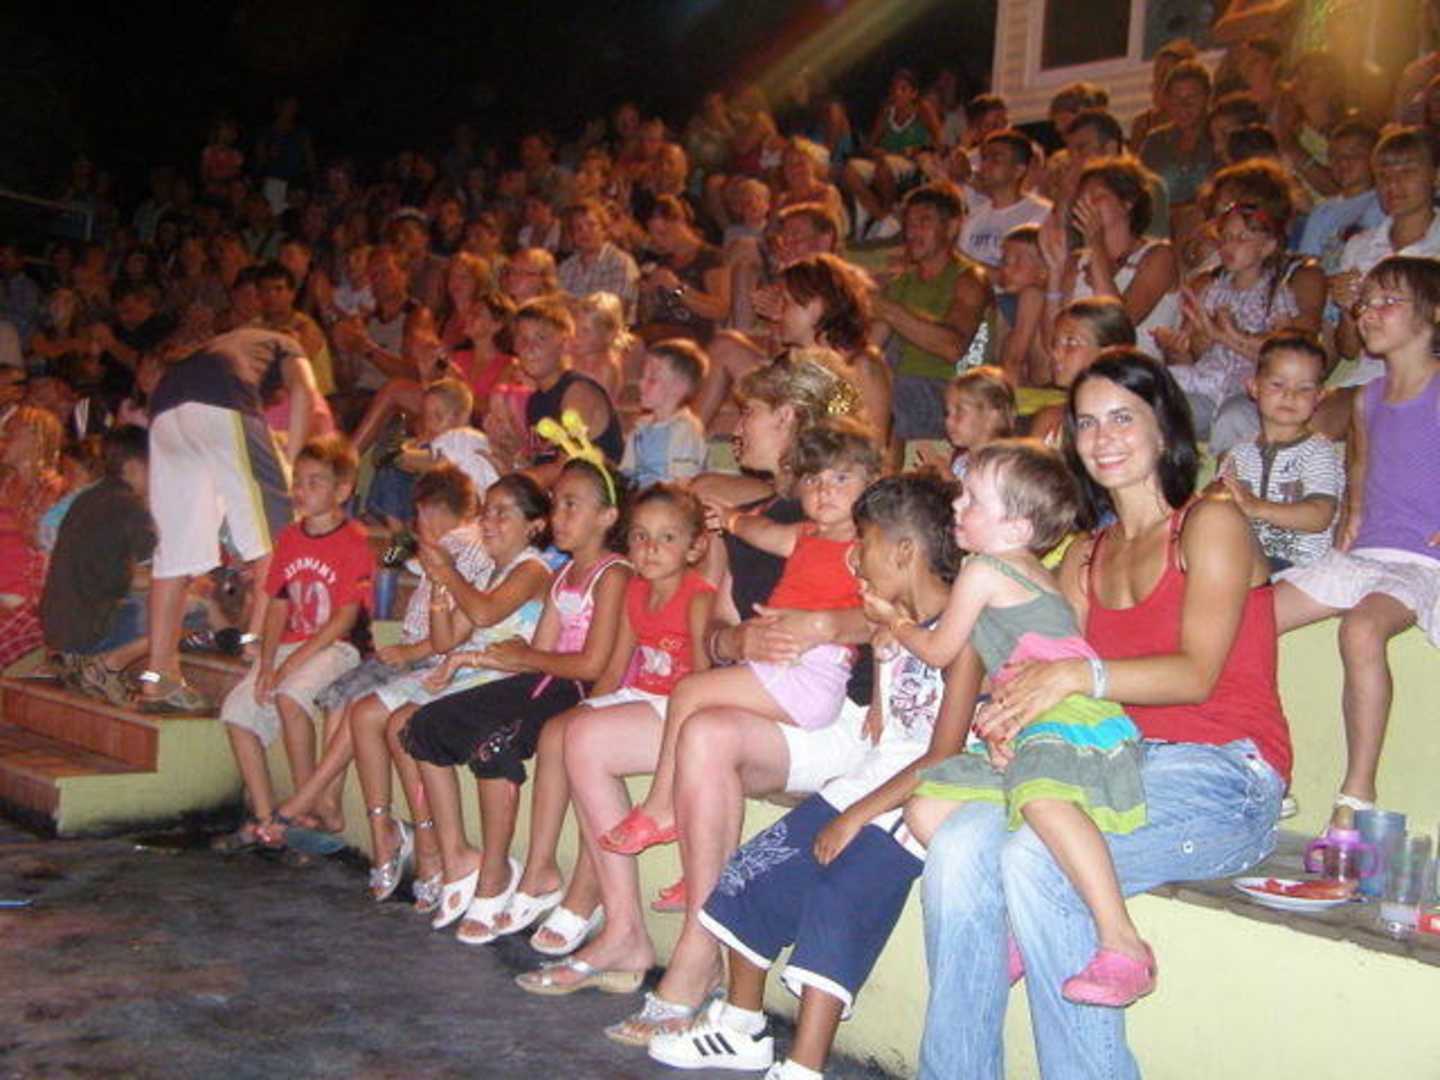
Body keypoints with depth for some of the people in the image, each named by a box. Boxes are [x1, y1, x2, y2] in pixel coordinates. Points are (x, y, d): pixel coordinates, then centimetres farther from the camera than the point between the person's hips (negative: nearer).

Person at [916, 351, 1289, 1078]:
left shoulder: (1211, 523, 1)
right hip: (1118, 764, 5)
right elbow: (1056, 680, 11)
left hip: (1222, 774, -5)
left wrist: (1079, 675, -26)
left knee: (1036, 860, -30)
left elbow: (1196, 673, -12)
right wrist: (1018, 713, -12)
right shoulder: (1083, 560, 21)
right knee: (959, 846, -22)